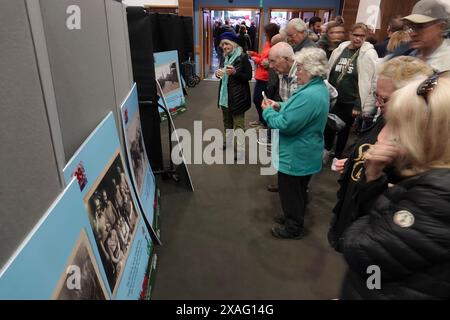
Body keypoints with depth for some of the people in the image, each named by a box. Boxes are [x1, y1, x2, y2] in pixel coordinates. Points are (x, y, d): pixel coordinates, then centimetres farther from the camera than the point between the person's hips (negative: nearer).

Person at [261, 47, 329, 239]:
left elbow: (285, 125, -29)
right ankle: (293, 218, 44)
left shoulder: (308, 95, -30)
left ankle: (293, 228, 27)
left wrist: (268, 111, -13)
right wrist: (279, 106, 0)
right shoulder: (319, 88, 4)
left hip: (296, 155, -10)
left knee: (290, 192, 9)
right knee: (298, 190, 25)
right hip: (305, 152, 10)